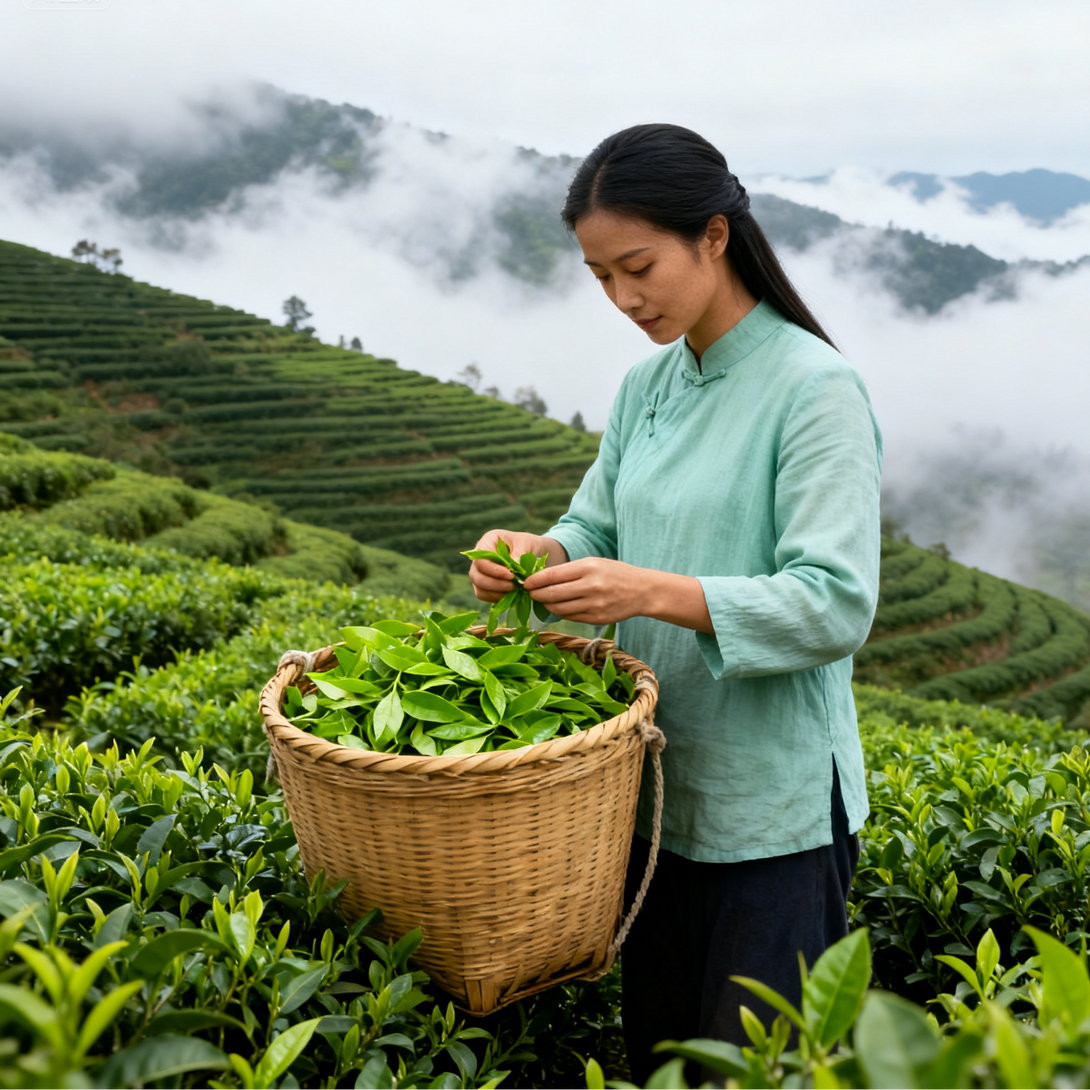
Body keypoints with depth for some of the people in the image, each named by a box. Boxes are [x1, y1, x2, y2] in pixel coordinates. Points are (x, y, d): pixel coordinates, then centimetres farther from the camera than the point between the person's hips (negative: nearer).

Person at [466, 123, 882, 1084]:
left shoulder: (813, 387, -15)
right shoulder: (647, 384, 7)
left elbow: (837, 607, -20)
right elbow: (597, 529, 11)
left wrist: (655, 592, -30)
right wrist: (535, 553, -12)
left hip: (774, 811, -6)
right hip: (657, 790, 7)